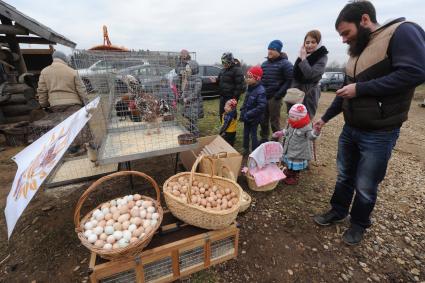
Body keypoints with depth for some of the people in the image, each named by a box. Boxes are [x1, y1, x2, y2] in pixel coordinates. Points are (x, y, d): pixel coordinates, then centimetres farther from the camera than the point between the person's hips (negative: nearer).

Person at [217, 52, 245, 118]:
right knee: (221, 113, 13)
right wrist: (216, 80, 3)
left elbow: (239, 85, -16)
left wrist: (235, 96, -20)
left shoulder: (237, 70, -11)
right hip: (223, 96, 8)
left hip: (231, 97, -8)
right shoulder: (223, 70, 15)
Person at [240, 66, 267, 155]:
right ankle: (246, 149, 36)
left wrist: (248, 114, -25)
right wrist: (243, 112, 4)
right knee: (246, 133, 18)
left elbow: (261, 107, -26)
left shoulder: (260, 91, -21)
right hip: (247, 117, 8)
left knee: (253, 135, 4)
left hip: (254, 118, -8)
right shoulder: (250, 88, 5)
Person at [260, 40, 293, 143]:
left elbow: (290, 80, -11)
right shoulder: (264, 64, 15)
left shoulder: (285, 63, -5)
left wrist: (278, 94, -17)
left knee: (274, 121, 1)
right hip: (263, 97, 6)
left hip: (274, 98, -6)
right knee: (263, 120, 12)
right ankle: (264, 139, 28)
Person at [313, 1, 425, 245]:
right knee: (344, 176, 18)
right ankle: (338, 212, 37)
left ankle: (359, 224, 31)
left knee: (365, 186, 7)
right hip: (350, 129, 8)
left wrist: (360, 88, -19)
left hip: (378, 134, -7)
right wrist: (325, 118, 19)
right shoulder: (358, 51, 14)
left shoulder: (402, 32, -9)